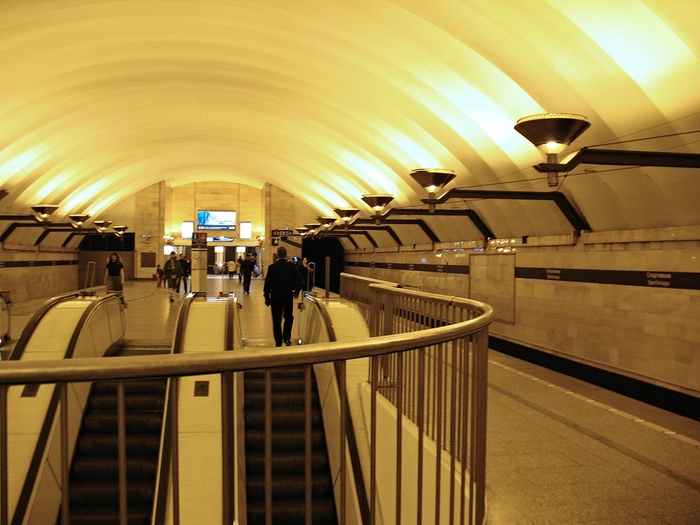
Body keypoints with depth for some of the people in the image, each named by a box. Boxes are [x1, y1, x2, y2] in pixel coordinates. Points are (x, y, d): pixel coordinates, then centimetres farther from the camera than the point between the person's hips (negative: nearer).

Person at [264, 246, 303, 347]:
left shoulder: (272, 267, -1)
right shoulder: (292, 266, -2)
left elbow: (267, 283, 1)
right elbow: (299, 279, -8)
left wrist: (267, 297, 10)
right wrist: (296, 291, 8)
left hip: (275, 295, 0)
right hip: (288, 295, 0)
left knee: (276, 320, 7)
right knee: (288, 317, 17)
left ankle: (278, 342, 10)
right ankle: (287, 338, 5)